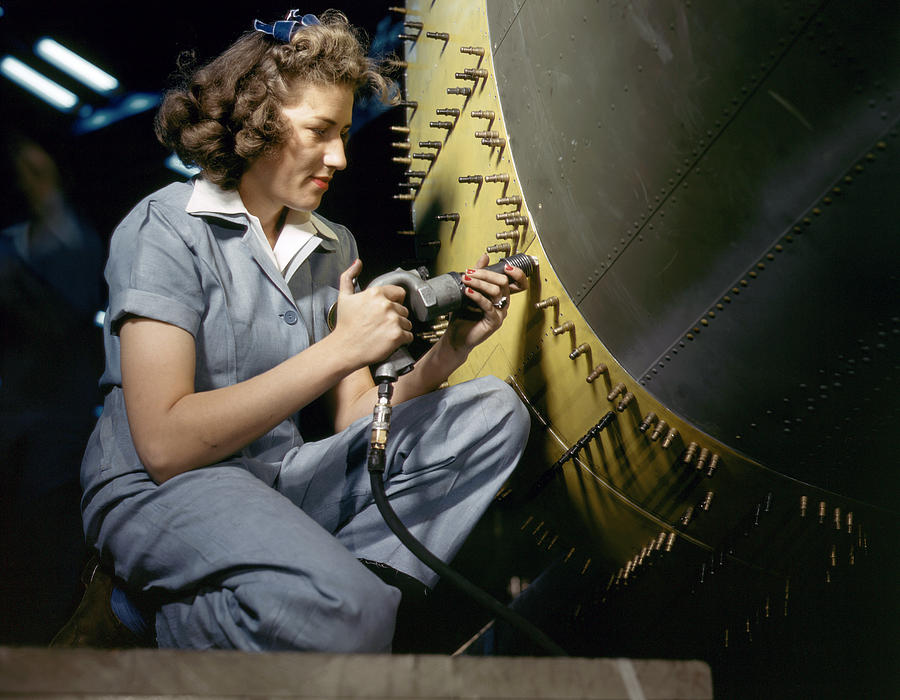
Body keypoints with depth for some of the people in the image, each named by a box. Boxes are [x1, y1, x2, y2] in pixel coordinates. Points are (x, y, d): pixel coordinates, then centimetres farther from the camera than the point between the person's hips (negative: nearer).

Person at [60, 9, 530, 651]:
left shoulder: (334, 246, 11)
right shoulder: (165, 229, -9)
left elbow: (355, 417, 6)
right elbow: (164, 444, -20)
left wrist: (450, 349, -10)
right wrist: (339, 350, -22)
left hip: (285, 475, 7)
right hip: (159, 491, -7)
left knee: (493, 412, -6)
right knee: (347, 615, -34)